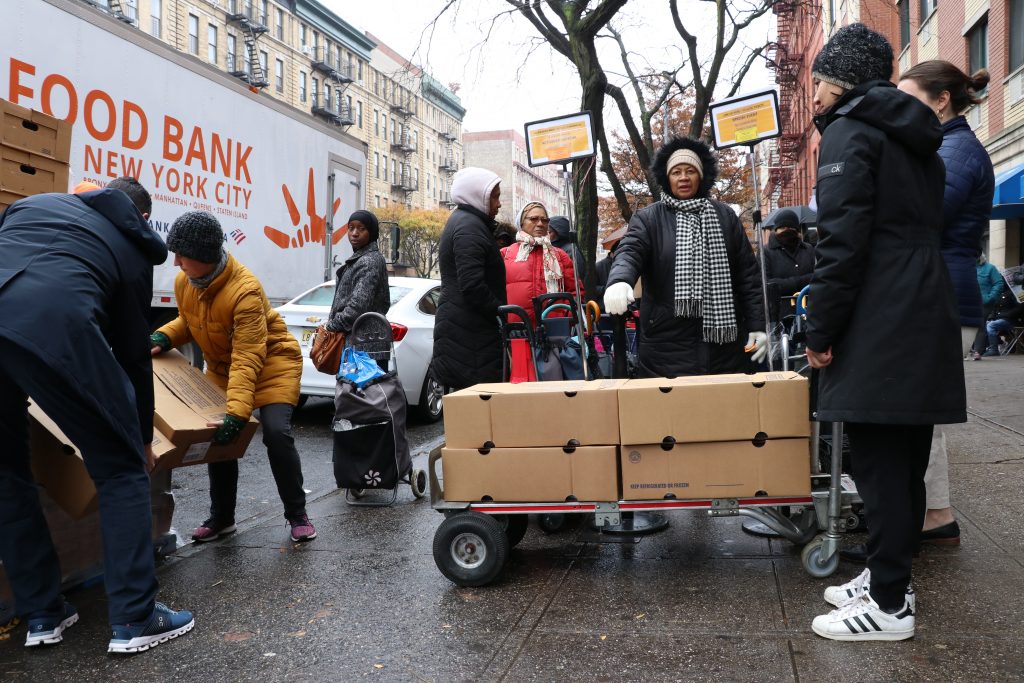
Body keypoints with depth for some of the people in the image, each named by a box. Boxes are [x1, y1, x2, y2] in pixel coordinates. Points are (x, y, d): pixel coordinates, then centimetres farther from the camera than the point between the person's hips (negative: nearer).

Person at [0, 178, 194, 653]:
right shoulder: (133, 249, 25)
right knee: (121, 468, 11)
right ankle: (134, 619, 11)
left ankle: (42, 614, 27)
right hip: (54, 327, -4)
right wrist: (144, 437, 36)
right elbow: (133, 354, 26)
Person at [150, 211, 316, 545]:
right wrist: (165, 336, -12)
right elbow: (187, 321, 11)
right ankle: (221, 518, 21)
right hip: (221, 367, 7)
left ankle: (297, 515, -3)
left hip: (270, 362, -7)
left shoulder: (245, 291, -34)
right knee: (216, 434, 4)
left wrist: (237, 412, -46)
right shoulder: (183, 282, -11)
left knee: (276, 432, -20)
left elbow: (248, 361, -38)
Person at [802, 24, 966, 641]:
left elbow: (843, 238, -17)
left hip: (880, 329, -9)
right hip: (925, 319, 9)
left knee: (880, 464, -5)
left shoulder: (851, 130, -6)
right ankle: (890, 578, 24)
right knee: (904, 460, 13)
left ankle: (888, 606, 3)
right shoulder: (915, 138, 22)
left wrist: (820, 330, -13)